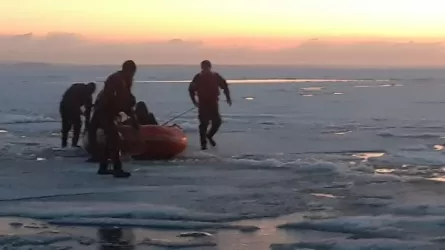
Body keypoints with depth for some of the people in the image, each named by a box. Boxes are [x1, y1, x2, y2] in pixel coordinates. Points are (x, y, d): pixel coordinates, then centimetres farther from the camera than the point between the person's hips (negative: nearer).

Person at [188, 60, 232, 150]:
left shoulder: (216, 76, 0)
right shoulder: (198, 77, -4)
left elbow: (224, 86, 8)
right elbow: (191, 89, 6)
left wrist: (228, 98, 2)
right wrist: (194, 101, 1)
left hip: (213, 103, 2)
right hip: (203, 104, -2)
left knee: (217, 122, 1)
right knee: (204, 123, -8)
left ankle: (209, 136, 29)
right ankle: (203, 143, -2)